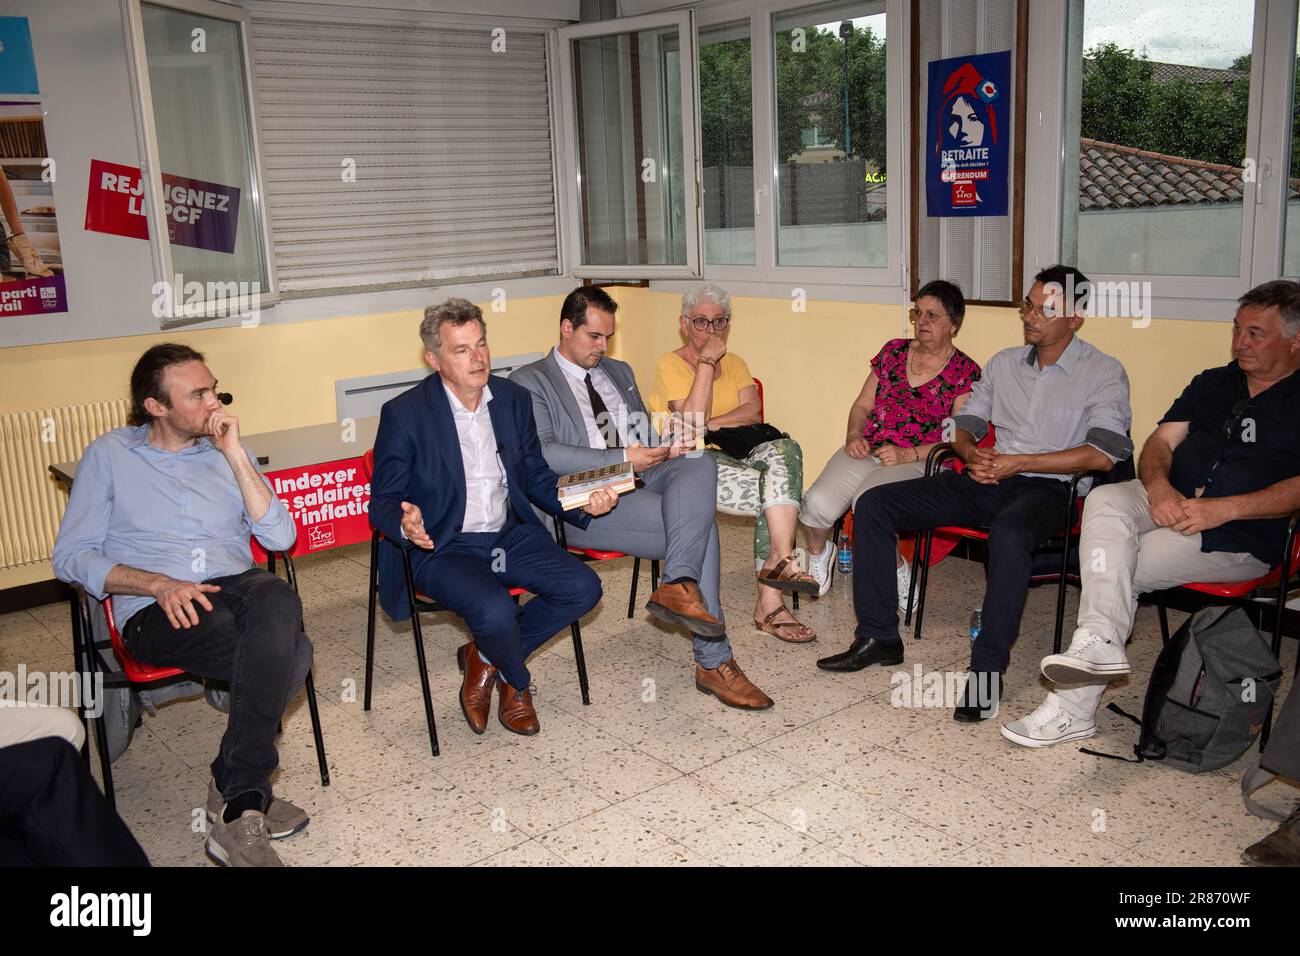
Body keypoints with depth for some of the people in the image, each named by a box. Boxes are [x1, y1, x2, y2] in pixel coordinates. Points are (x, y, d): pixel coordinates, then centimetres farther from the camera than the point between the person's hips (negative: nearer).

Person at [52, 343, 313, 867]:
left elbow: (280, 537, 4)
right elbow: (71, 556, 3)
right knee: (290, 652, -31)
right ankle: (246, 796, -15)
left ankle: (236, 794, -29)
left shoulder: (227, 451, 17)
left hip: (235, 586, 3)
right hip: (155, 611, -3)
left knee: (278, 602, -36)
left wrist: (234, 453, -3)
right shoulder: (109, 455, 9)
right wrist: (157, 583, -13)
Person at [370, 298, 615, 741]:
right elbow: (383, 502, -6)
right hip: (442, 548, -5)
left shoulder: (514, 398, 5)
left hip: (511, 536, 6)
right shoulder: (404, 414, -10)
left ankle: (485, 658, 6)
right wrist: (406, 524, -31)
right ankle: (517, 682, 6)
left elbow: (537, 478, 11)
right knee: (495, 609, -32)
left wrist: (584, 502, -9)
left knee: (583, 587, -15)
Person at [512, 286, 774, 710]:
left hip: (641, 479, 6)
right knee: (700, 525, -24)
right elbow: (542, 453, -12)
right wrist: (622, 459, -17)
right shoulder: (529, 381, 3)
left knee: (699, 464, -27)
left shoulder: (620, 372, 26)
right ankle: (714, 661, -17)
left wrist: (665, 448, 5)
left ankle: (680, 586, -35)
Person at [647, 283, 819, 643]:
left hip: (734, 454, 6)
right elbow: (690, 424, -15)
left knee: (784, 449, -29)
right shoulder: (671, 365, 1)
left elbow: (753, 412, 1)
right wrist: (706, 362, -13)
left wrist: (708, 425, -14)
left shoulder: (734, 364, 20)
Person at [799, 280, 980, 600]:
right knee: (817, 502, -25)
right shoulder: (894, 351, 15)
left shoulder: (966, 373, 3)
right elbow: (862, 405, 20)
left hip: (919, 462, -3)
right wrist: (854, 435, -1)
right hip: (866, 451, 4)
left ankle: (898, 570, -7)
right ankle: (818, 553, 10)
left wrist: (908, 454, -14)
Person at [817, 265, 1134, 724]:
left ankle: (988, 668, -32)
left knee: (1008, 532, -43)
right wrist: (971, 452, -5)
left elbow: (1102, 455, -13)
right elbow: (964, 424, 20)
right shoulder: (1004, 363, 17)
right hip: (985, 479, 6)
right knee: (873, 505, -9)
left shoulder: (1104, 373, -1)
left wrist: (1019, 462, -17)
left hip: (1047, 487, -6)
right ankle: (878, 637, -5)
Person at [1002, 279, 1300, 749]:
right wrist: (1158, 485, -11)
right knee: (1104, 500, -29)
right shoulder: (1212, 383, 21)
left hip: (1240, 534, -5)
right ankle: (1099, 643, -40)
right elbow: (1161, 441, 12)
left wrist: (1223, 508, -21)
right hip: (1170, 502, 5)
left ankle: (1074, 706, -21)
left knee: (1118, 567, -25)